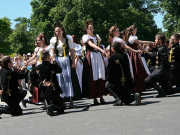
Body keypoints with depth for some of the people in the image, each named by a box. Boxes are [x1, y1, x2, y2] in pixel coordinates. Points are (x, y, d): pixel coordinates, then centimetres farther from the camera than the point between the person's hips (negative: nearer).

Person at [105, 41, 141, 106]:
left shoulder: (112, 58, -10)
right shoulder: (125, 55, 11)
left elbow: (110, 72, -7)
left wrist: (109, 80, 13)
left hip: (121, 83, -7)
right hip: (130, 82, 7)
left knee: (107, 84, 21)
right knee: (126, 101, 25)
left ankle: (118, 100, 3)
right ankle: (135, 96, -6)